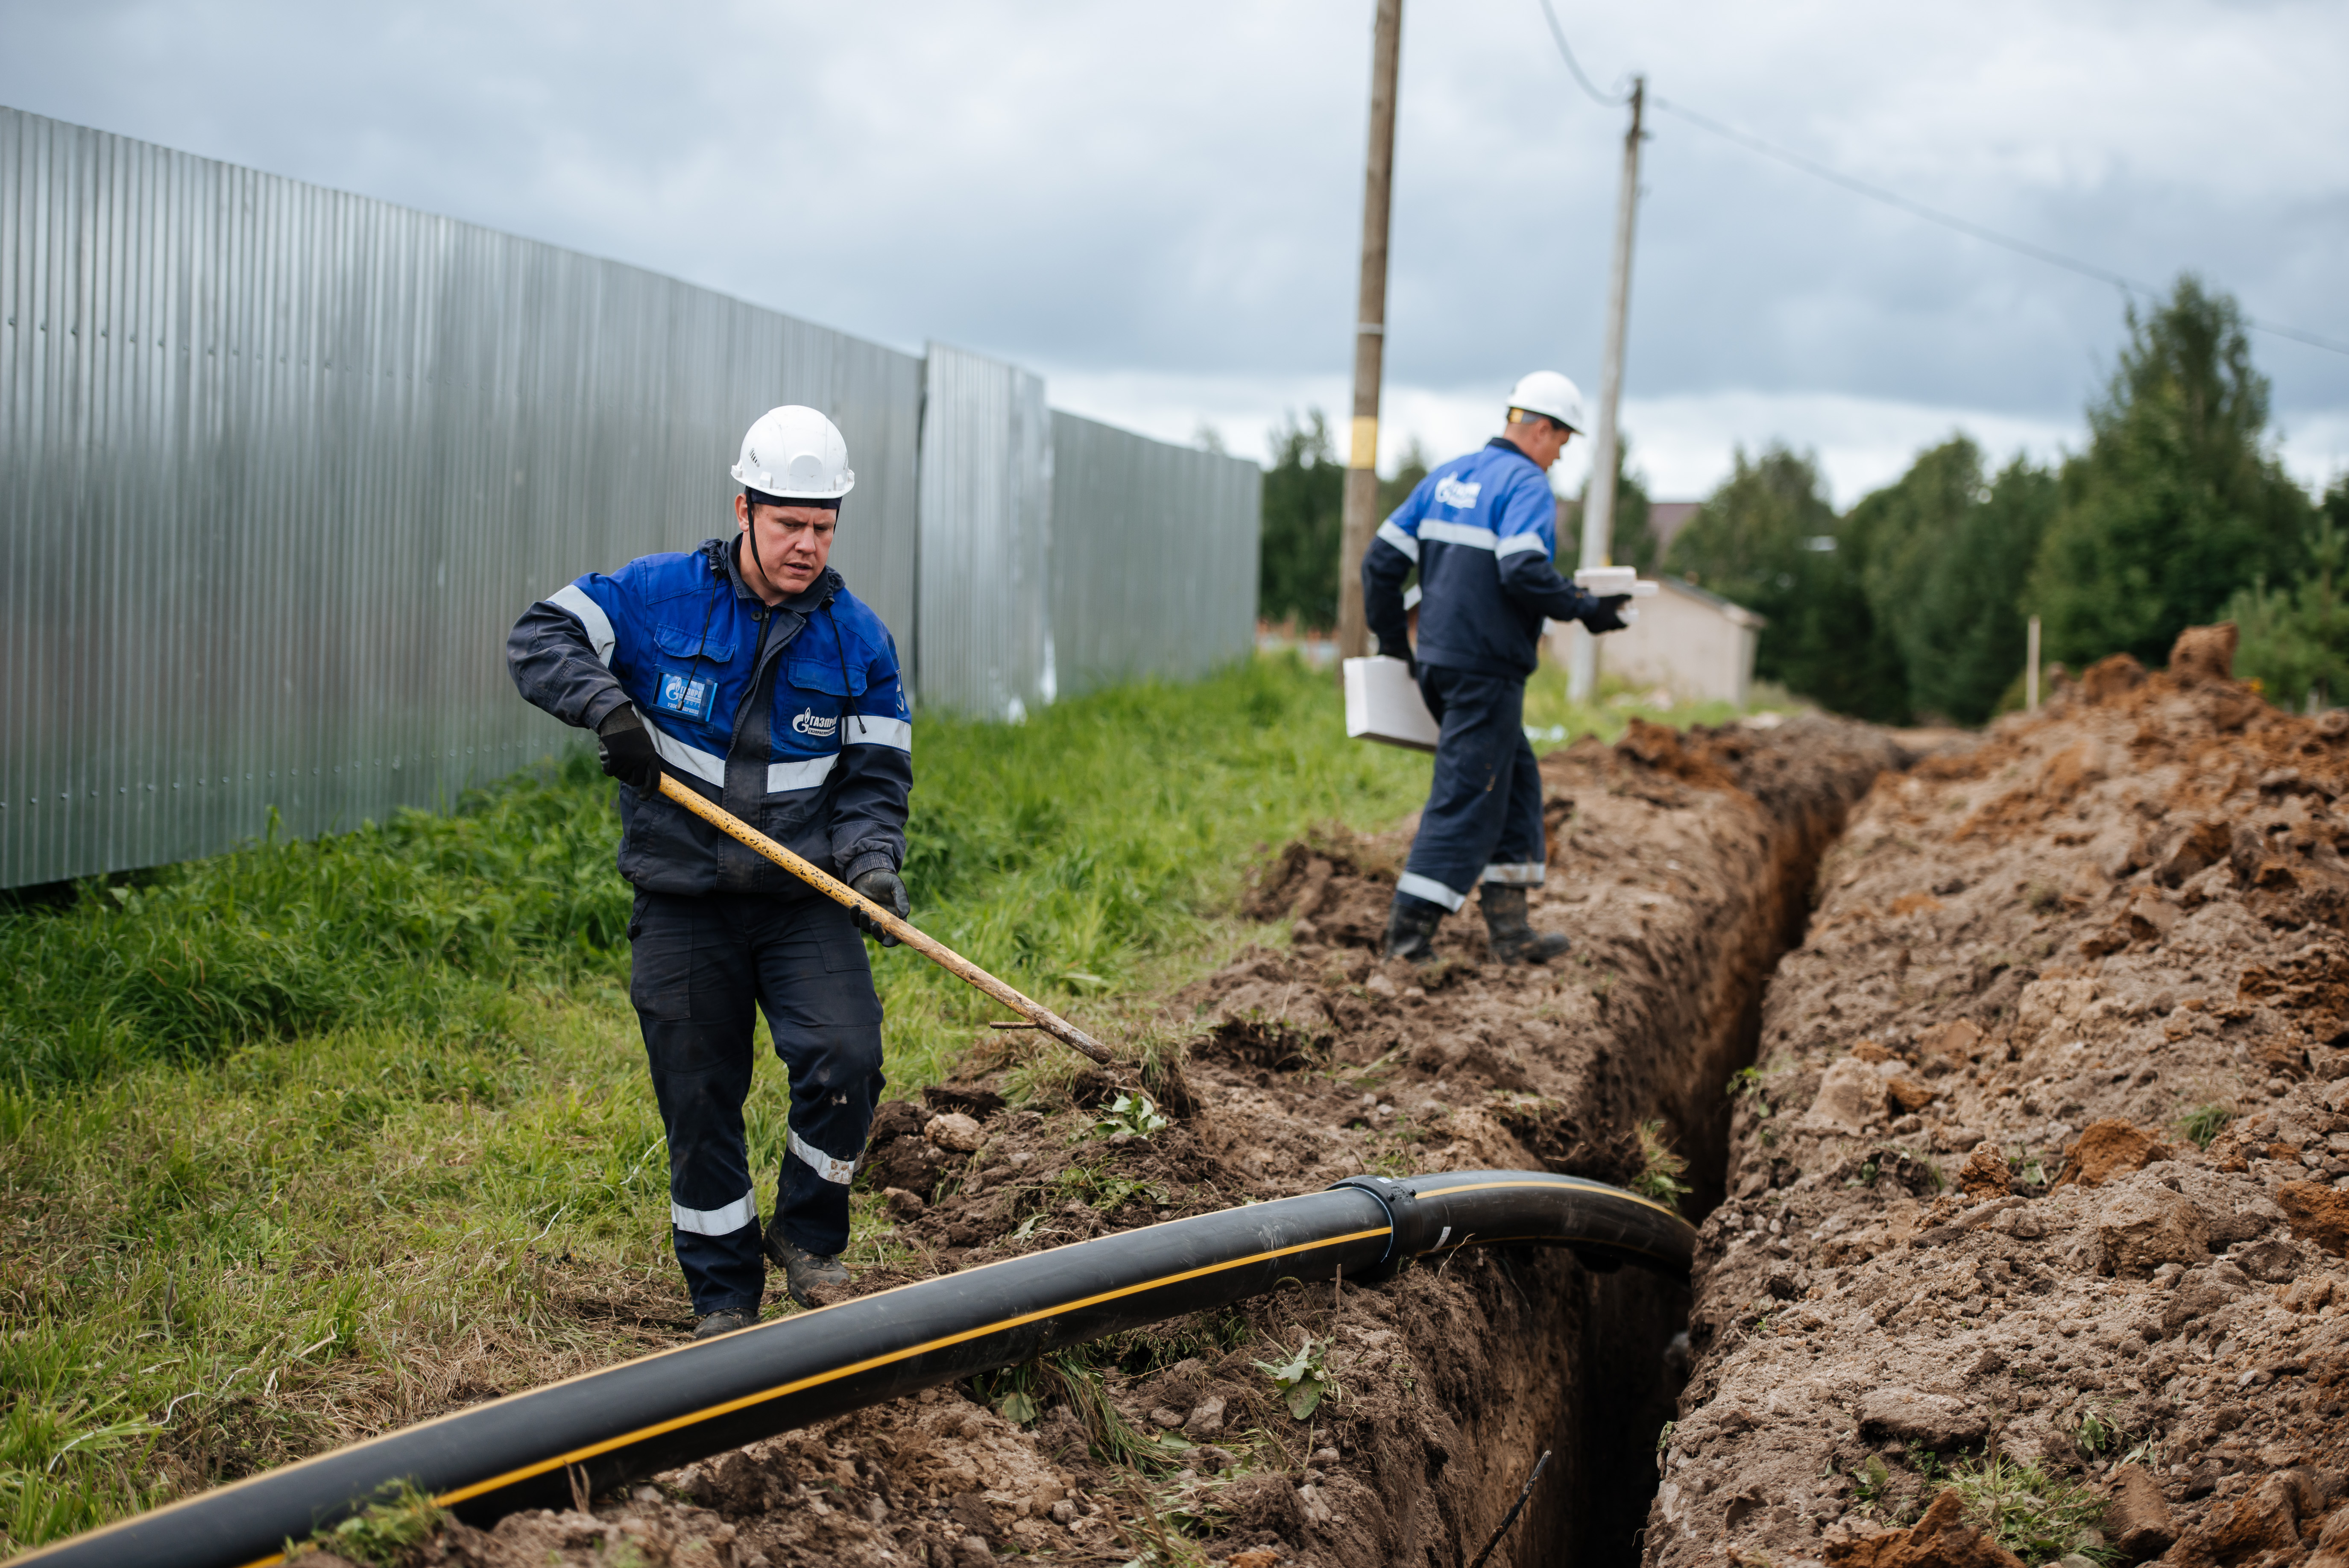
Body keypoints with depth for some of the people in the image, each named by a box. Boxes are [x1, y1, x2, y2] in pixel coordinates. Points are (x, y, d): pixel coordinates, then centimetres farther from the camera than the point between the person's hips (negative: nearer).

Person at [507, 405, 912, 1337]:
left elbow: (876, 772, 4)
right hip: (681, 904, -1)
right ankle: (724, 1295, 23)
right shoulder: (658, 596, -2)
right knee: (698, 1103, 6)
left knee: (845, 1058, -19)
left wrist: (872, 862, -13)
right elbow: (540, 639, -3)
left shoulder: (858, 638, 3)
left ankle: (807, 1235, 7)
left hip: (804, 898, 1)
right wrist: (605, 705, -21)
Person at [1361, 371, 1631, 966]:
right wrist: (1587, 610, -13)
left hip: (1437, 664, 9)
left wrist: (1392, 640, 20)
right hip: (1486, 670, -9)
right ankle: (1409, 928, -4)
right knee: (1466, 798, -4)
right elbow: (1524, 571, -26)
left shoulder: (1448, 477, 14)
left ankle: (1510, 927, 15)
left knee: (1516, 782, 17)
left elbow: (1382, 561, 13)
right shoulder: (1527, 486, -10)